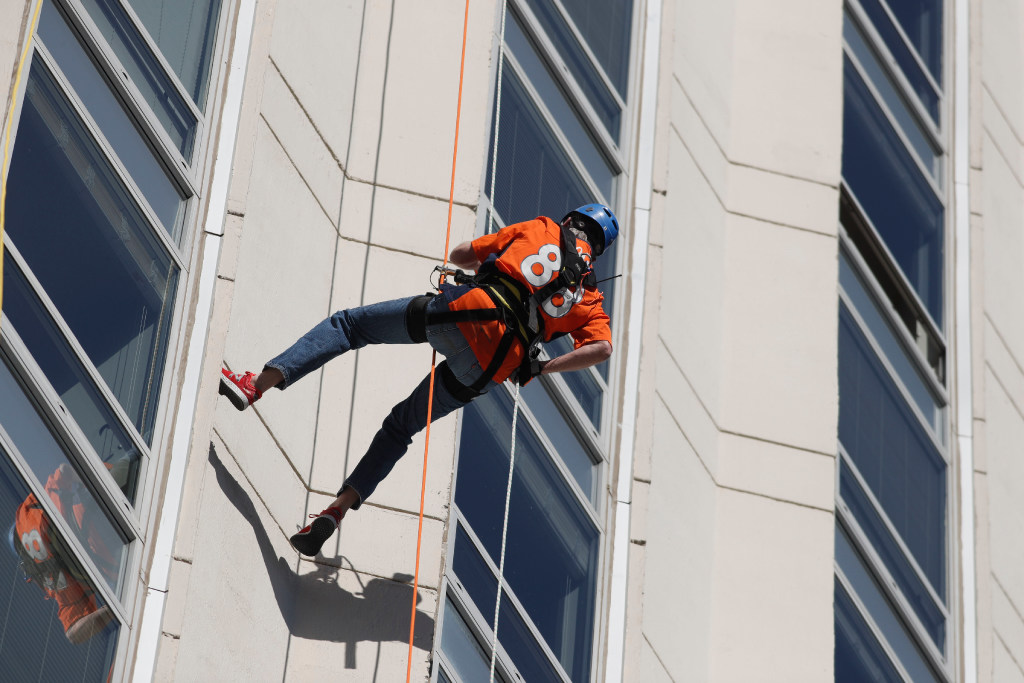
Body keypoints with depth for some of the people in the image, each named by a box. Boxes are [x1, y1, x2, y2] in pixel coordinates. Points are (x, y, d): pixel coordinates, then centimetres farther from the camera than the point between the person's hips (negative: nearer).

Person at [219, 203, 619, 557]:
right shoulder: (589, 298, 21)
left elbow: (459, 255, 24)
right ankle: (340, 507, 7)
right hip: (486, 369, 2)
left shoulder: (541, 229, 20)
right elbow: (602, 348, 0)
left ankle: (257, 385, -2)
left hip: (463, 312, -2)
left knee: (347, 325, 14)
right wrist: (540, 368, 8)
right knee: (401, 427, 20)